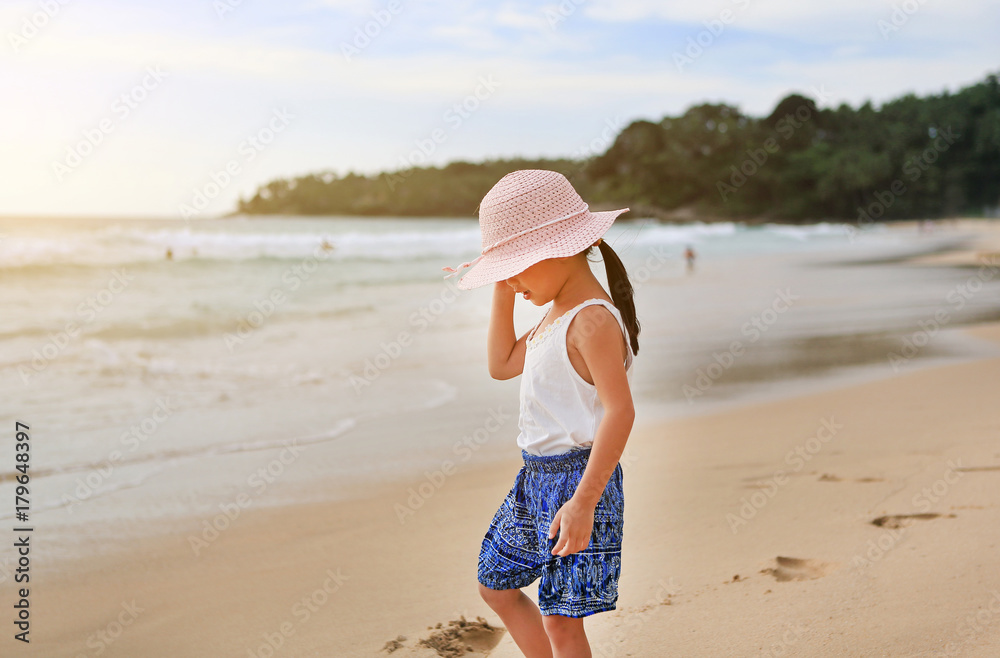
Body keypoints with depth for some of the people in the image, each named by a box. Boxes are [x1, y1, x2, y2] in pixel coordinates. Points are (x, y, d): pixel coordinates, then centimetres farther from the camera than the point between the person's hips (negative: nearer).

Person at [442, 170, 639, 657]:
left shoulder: (592, 320, -20)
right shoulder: (557, 315, 11)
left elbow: (620, 411, -26)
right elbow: (501, 365, 21)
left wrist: (583, 502, -29)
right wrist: (502, 293, 10)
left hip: (576, 477, -10)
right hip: (536, 476, 11)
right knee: (496, 586, 21)